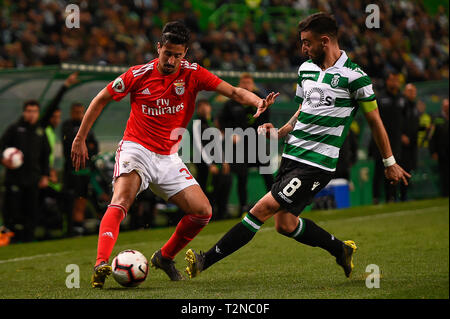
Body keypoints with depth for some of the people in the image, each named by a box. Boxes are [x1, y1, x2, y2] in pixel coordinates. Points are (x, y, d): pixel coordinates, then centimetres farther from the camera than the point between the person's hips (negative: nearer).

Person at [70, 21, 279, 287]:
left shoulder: (193, 74, -3)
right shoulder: (138, 75, -8)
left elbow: (233, 91, -10)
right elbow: (101, 100, 4)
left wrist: (258, 101, -32)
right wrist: (80, 139, 5)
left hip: (168, 158, 4)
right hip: (136, 149, -4)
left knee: (203, 211, -4)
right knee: (121, 201, -30)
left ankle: (165, 256, 17)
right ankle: (101, 264, -45)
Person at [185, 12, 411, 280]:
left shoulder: (353, 76, -11)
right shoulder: (306, 69, 11)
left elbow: (375, 120, -2)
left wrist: (390, 163, 4)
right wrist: (279, 133, 7)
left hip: (317, 165, -8)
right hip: (292, 156, 8)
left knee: (263, 209, -13)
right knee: (285, 223, 6)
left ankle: (207, 260, -10)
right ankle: (341, 249, 26)